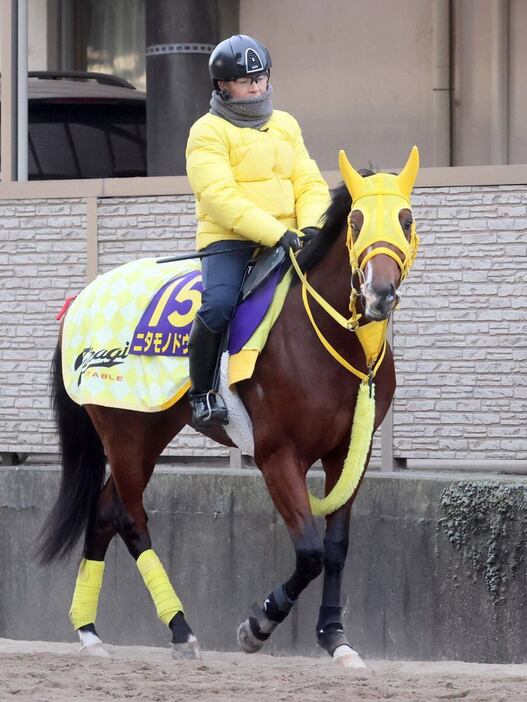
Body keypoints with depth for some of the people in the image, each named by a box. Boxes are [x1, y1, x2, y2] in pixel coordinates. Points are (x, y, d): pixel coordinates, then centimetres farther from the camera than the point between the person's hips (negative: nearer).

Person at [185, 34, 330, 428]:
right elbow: (220, 197, -15)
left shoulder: (286, 126, 18)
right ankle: (202, 394, -13)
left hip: (286, 240, 6)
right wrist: (277, 234, -23)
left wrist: (310, 226, -10)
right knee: (219, 305, -32)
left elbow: (310, 184, 13)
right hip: (229, 240, -6)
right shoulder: (209, 132, -2)